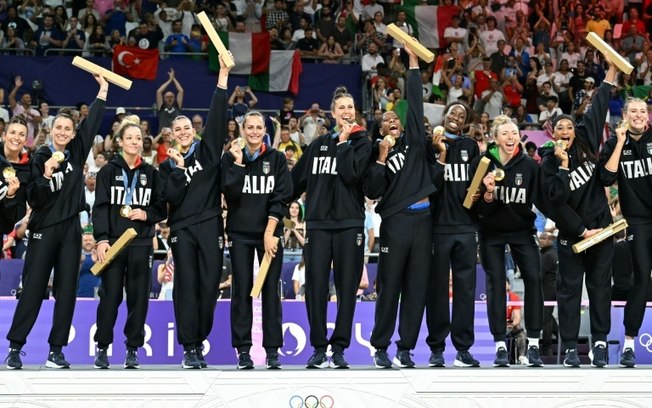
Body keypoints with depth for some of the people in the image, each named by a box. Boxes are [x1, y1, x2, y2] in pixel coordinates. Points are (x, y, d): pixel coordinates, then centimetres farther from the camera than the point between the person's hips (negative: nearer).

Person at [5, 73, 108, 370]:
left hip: (70, 229, 4)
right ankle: (15, 347, -1)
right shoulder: (40, 158, -5)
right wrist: (46, 175, -25)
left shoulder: (76, 152, 6)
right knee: (33, 288, -5)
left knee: (66, 290, 2)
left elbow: (93, 122, 11)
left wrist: (103, 90, 12)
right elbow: (34, 200, -10)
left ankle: (56, 350, 5)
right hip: (44, 229, -4)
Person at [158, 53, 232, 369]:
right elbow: (172, 198, -2)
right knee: (187, 286, -6)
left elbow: (217, 118, -2)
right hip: (182, 228, 0)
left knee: (209, 286, -1)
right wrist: (179, 168, -8)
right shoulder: (167, 166, 12)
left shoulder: (207, 151, 10)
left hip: (210, 225, 0)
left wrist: (223, 76, -10)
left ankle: (198, 340, 10)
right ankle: (189, 348, -5)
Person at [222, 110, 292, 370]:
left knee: (270, 289, -1)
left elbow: (281, 197, -3)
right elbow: (230, 193, -7)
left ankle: (272, 350, 3)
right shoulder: (231, 158, 6)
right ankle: (243, 350, 2)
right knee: (242, 289, -1)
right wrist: (238, 163, -10)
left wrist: (270, 232, -11)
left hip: (270, 232, 0)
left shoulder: (277, 158, 4)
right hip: (240, 233, 0)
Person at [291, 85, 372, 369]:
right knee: (316, 286, 0)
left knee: (347, 287, 0)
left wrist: (343, 143, -5)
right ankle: (319, 347, 7)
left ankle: (339, 347, 5)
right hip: (318, 222, 2)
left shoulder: (361, 142, 5)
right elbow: (298, 178, 17)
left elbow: (351, 174, -11)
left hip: (349, 223, -2)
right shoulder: (319, 144, 14)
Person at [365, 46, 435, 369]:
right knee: (390, 287, -1)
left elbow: (415, 101, 8)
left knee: (416, 287, 3)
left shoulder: (413, 140, 13)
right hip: (395, 221, -2)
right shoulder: (378, 153, 8)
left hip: (422, 219, 3)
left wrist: (413, 60, 7)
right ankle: (380, 347, 7)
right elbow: (372, 192, -5)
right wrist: (382, 158, -11)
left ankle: (406, 348, 8)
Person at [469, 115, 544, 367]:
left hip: (522, 230, 1)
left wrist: (528, 209, -13)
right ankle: (500, 346, 3)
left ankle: (533, 344, -4)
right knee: (496, 283, -2)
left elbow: (536, 200, 6)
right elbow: (475, 205, -9)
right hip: (491, 232, -1)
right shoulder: (481, 163, -9)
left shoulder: (530, 165, -4)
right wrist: (488, 193, -27)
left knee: (534, 278, -12)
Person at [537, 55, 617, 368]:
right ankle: (570, 347, 3)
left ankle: (600, 343, 4)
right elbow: (556, 200, -16)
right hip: (572, 233, -2)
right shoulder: (549, 162, -4)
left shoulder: (586, 143, 3)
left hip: (600, 227, 3)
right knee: (569, 287, 1)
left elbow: (597, 109, 4)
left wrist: (611, 72, 3)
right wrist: (564, 165, -20)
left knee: (600, 284, 2)